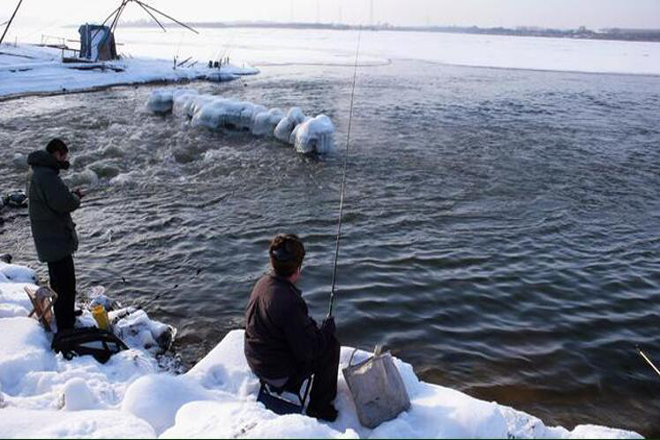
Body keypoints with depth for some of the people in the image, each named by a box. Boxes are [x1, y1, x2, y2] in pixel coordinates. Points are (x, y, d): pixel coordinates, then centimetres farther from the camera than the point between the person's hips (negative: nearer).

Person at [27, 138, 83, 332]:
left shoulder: (35, 172, 12)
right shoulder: (46, 175, -23)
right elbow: (64, 203, -29)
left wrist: (72, 195, 2)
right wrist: (76, 197, -8)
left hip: (50, 239, 11)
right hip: (56, 241, -11)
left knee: (59, 282, 25)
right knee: (66, 286, -4)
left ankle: (65, 316, 43)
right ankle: (66, 330, 3)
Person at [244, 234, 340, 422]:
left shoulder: (263, 282, -6)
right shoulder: (289, 302, -33)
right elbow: (308, 350, -25)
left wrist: (315, 328, 10)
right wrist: (327, 328, -9)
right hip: (278, 374, -8)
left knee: (311, 327, 22)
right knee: (331, 344, 3)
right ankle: (320, 407, 17)